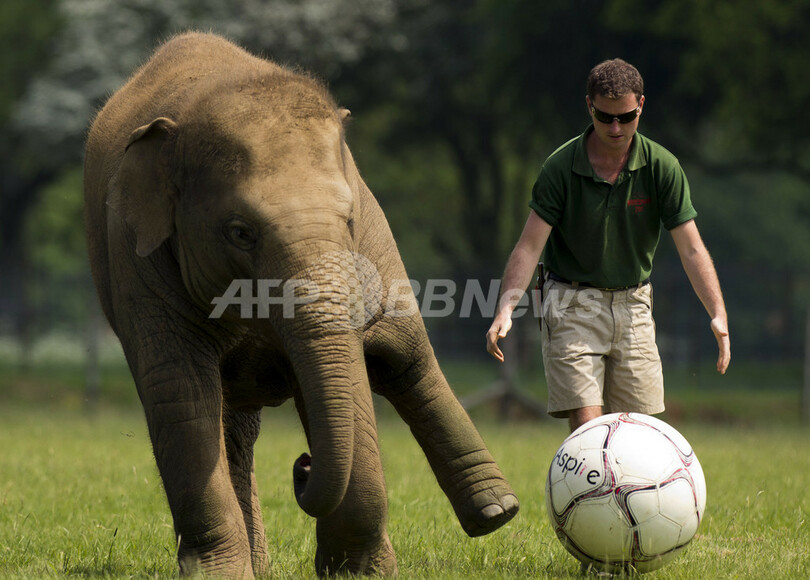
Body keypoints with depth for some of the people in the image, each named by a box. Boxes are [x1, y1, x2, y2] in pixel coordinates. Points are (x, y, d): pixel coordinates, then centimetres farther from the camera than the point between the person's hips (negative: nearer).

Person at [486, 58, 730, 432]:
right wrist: (505, 309, -30)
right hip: (572, 305, -3)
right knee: (586, 425, -15)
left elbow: (691, 250, -9)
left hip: (634, 305, 3)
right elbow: (530, 245, -15)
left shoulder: (662, 167, -7)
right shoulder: (561, 167, -12)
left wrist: (718, 315, -22)